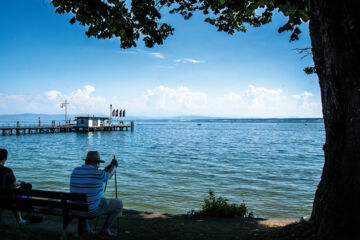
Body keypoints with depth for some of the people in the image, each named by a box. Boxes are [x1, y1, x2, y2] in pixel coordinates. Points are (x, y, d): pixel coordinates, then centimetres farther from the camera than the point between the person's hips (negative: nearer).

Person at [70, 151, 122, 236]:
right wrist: (114, 166, 25)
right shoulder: (98, 173, -17)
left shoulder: (75, 171, 0)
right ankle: (105, 228, 10)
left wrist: (107, 168, 23)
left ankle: (82, 222, 26)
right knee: (118, 203, 12)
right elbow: (109, 175, 5)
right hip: (93, 209, -6)